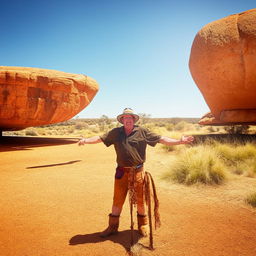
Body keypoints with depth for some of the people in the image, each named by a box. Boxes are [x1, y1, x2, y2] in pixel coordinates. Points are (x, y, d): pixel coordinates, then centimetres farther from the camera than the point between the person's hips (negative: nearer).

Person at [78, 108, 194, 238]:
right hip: (122, 172, 1)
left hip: (138, 172, -1)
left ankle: (143, 225, 33)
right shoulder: (116, 132, 4)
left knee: (140, 200, 11)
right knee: (117, 200, 10)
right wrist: (86, 140, -10)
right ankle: (113, 226, 29)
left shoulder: (142, 132, -2)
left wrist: (180, 141, -11)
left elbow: (161, 139, -4)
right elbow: (100, 138, 3)